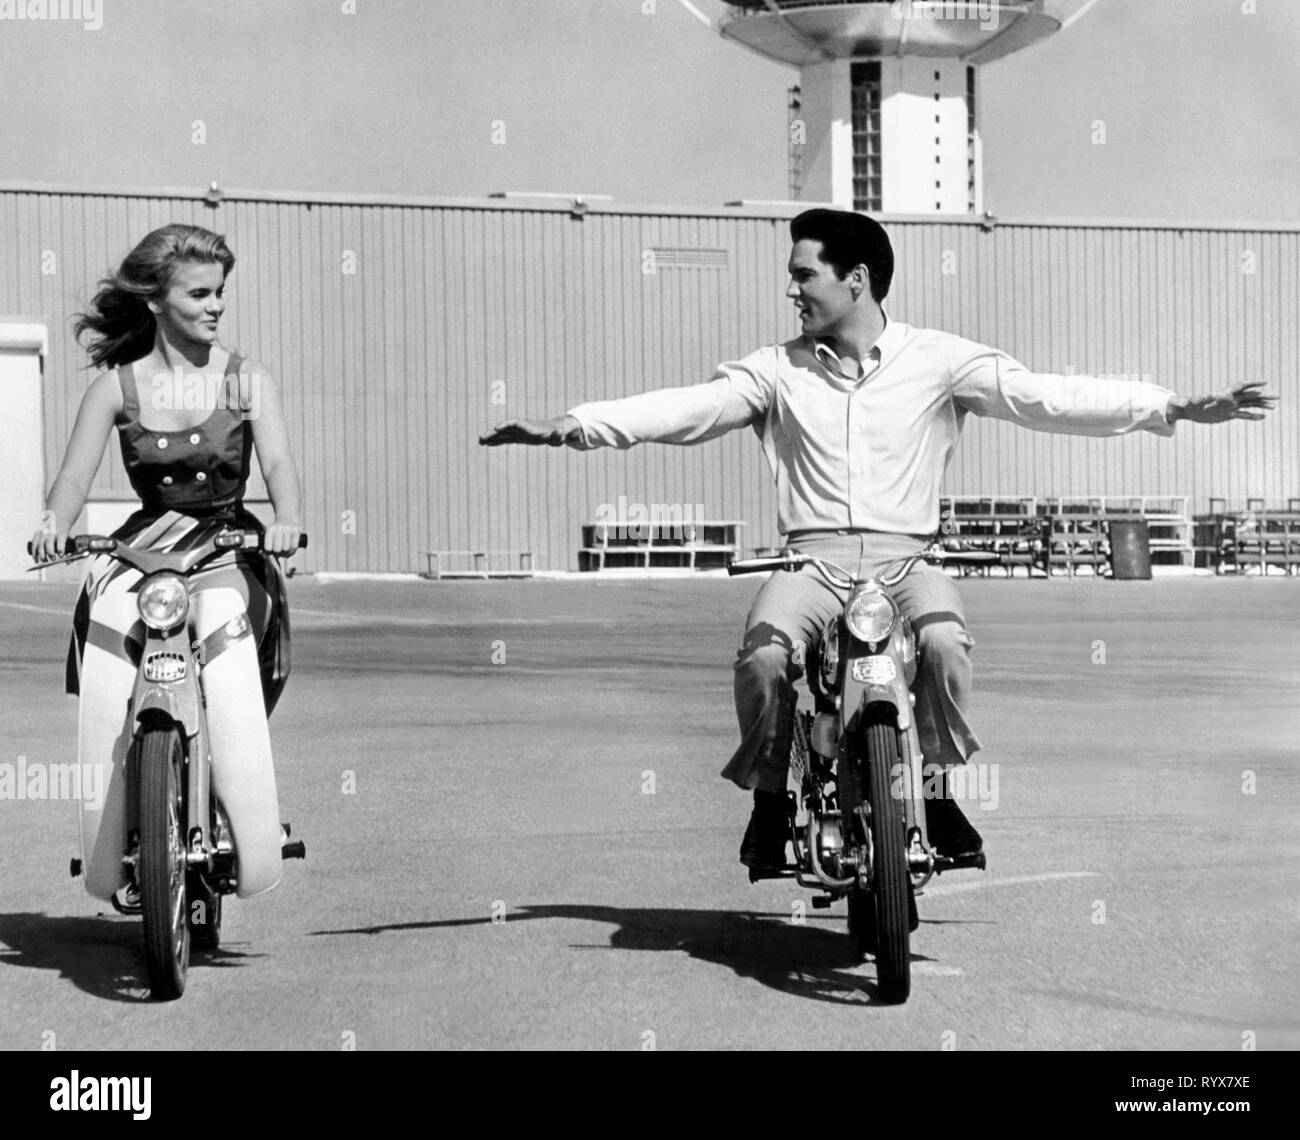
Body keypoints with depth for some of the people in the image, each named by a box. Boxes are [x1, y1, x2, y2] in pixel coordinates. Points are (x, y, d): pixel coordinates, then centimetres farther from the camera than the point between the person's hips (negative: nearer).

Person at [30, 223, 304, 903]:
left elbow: (278, 461, -7)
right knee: (104, 636, -25)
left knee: (228, 634, -30)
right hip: (144, 544, 1)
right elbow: (77, 471, -1)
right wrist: (55, 524, -23)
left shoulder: (247, 382, 6)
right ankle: (110, 856, -18)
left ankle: (251, 839, -25)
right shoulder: (117, 385, 6)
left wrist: (286, 520, -29)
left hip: (230, 547, -1)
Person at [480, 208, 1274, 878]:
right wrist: (571, 426, -9)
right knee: (764, 654, -28)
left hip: (906, 553, -1)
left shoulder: (938, 361, 4)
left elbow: (1044, 397, -2)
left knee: (946, 642, -32)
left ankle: (940, 789, -8)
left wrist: (1174, 408, -12)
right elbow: (685, 409, 3)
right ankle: (771, 799, -3)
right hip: (814, 554, 1)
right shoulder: (778, 372, 10)